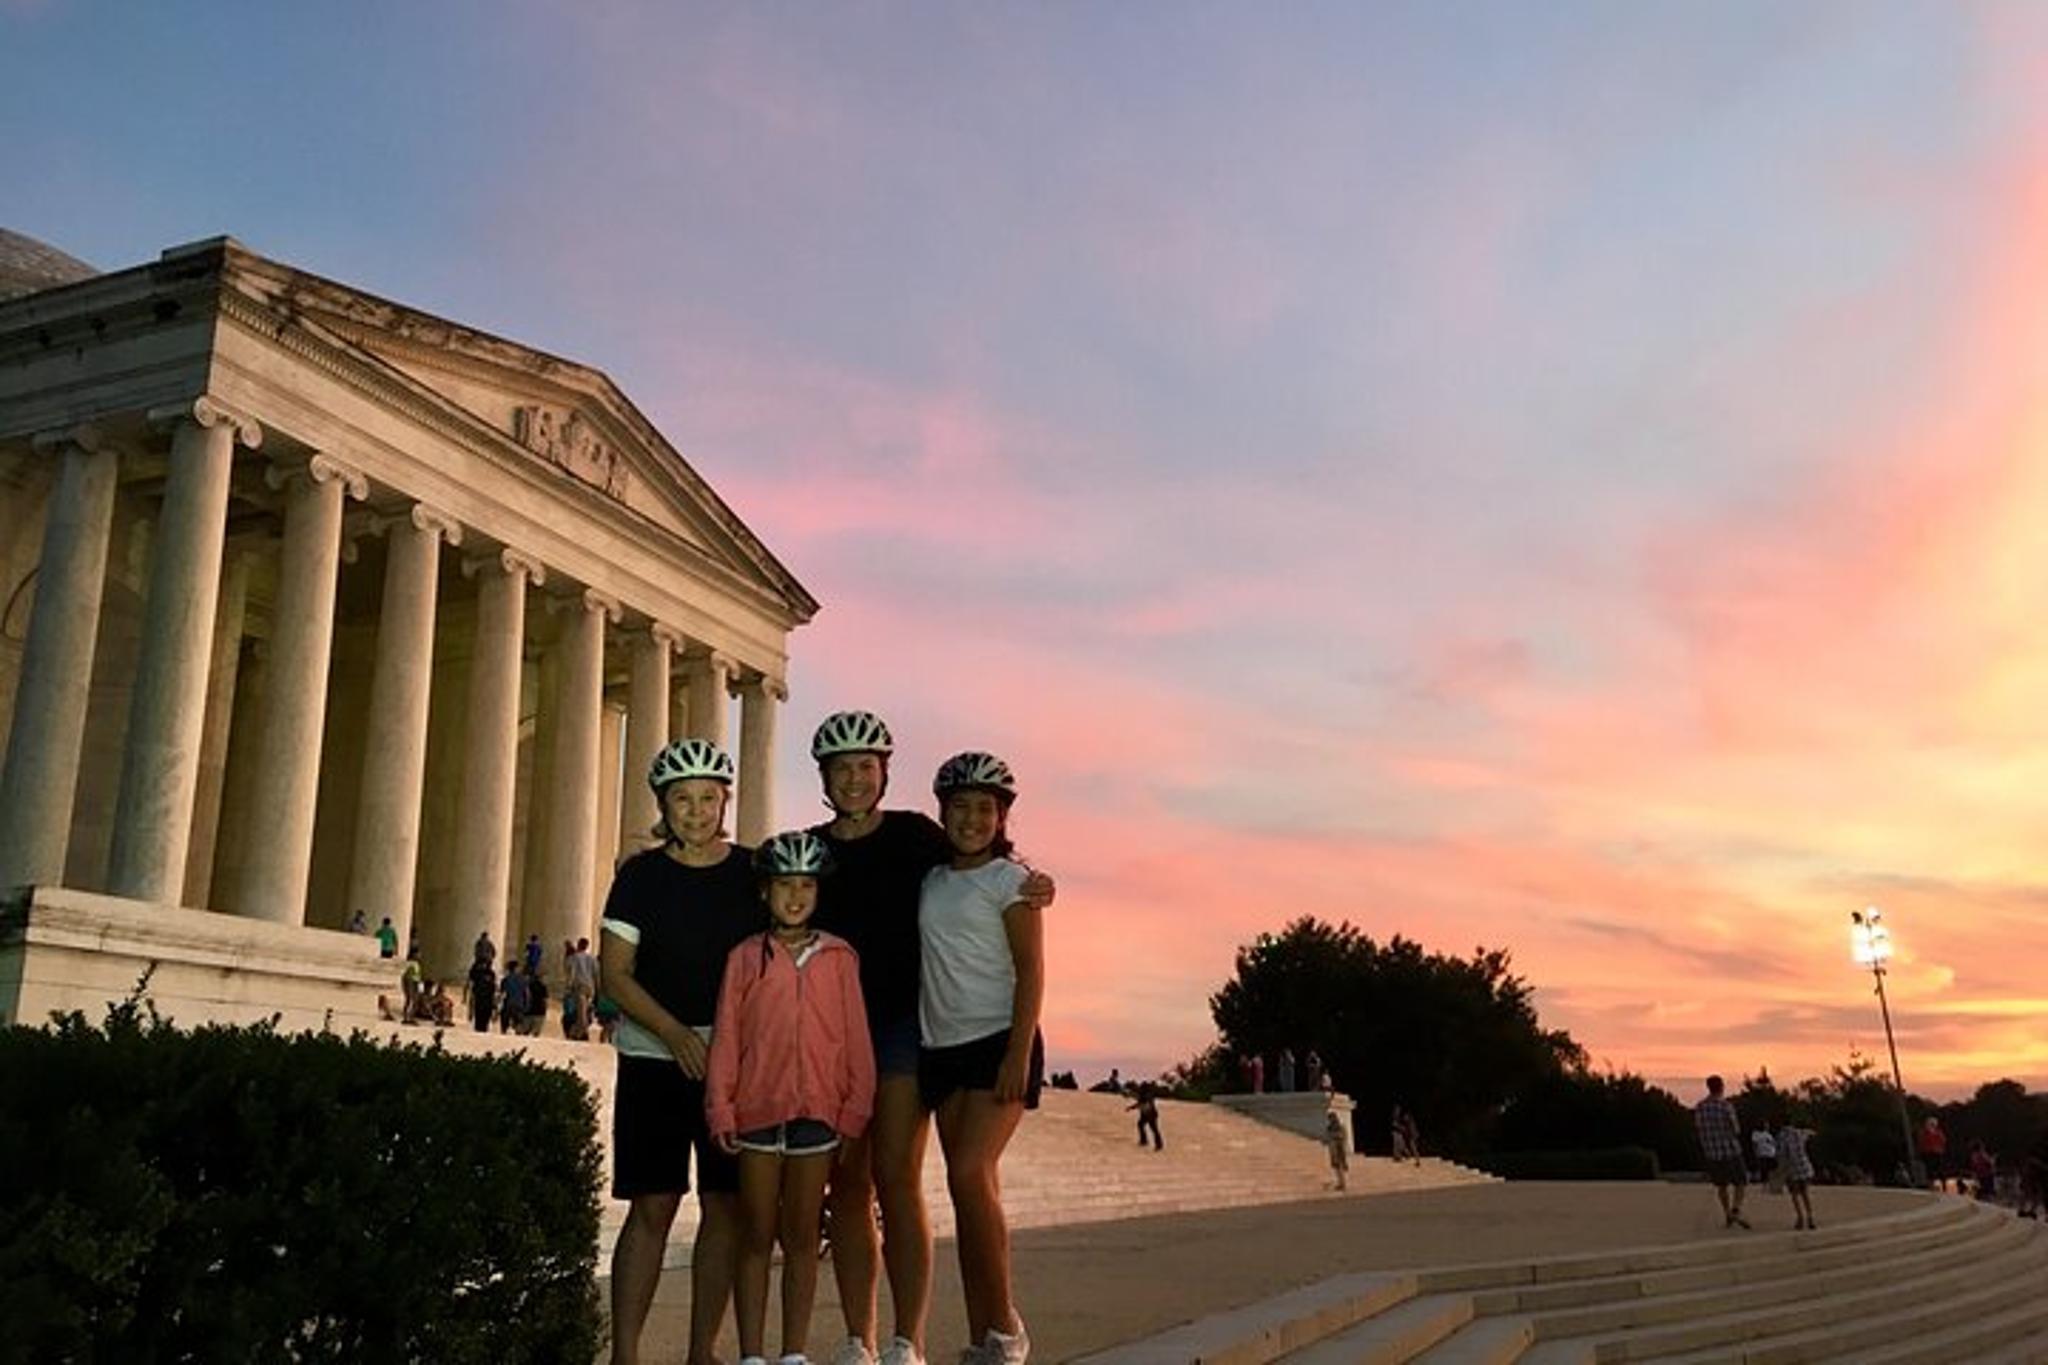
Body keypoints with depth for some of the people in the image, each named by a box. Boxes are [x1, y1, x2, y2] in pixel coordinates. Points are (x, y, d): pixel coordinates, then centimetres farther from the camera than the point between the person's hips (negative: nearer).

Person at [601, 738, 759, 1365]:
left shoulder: (752, 872, 4)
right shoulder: (642, 875, 0)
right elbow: (614, 971, -4)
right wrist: (675, 1033, -15)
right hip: (654, 1057, -2)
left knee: (726, 1205, 4)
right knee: (652, 1205, -3)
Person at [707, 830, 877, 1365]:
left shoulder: (839, 958, 2)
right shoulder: (745, 957, 2)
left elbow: (856, 1039, 4)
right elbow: (725, 1038, 2)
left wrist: (855, 1111, 1)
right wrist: (721, 1110, -2)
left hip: (817, 1112, 0)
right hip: (758, 1111, 0)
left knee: (802, 1238, 9)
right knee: (756, 1237, 8)